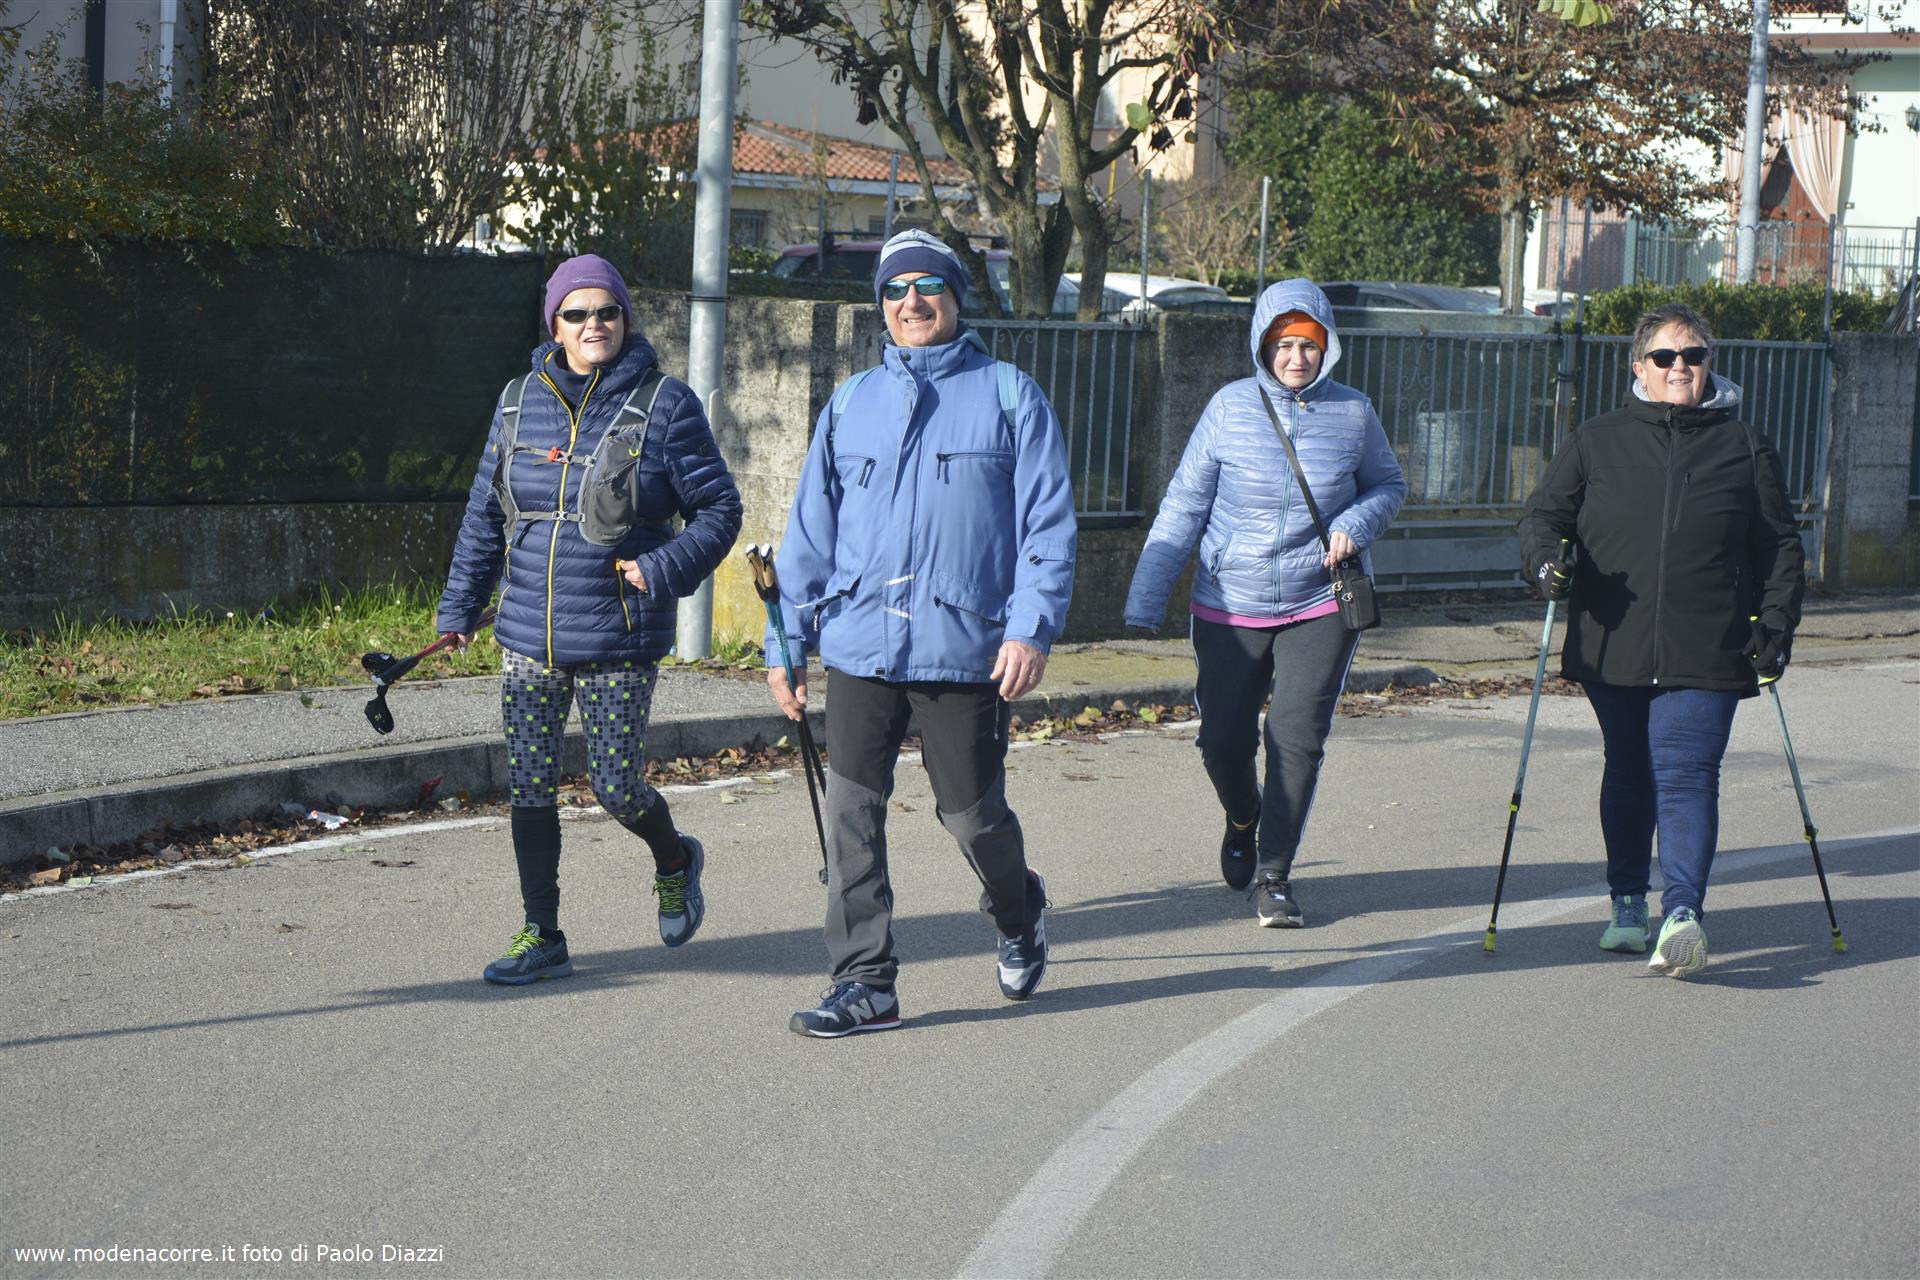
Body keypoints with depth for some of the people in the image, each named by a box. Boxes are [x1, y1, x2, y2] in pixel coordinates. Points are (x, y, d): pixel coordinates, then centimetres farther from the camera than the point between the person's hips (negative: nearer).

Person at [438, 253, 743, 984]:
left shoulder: (663, 405, -5)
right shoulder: (519, 403, 7)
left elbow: (718, 508, -2)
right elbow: (485, 513, 15)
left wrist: (663, 571, -17)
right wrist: (459, 607, 15)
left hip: (619, 640, -4)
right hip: (529, 635, 4)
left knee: (616, 786, -2)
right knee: (529, 786, 3)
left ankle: (674, 862, 30)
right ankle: (542, 937, 13)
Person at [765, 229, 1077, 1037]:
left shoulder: (1008, 396, 4)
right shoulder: (850, 404, 14)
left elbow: (1048, 523, -2)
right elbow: (811, 532, 16)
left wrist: (1032, 629, -13)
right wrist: (787, 643, 11)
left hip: (965, 648, -3)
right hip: (860, 645, 3)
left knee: (970, 813, 4)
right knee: (850, 811, -4)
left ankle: (1018, 913, 36)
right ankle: (864, 984, 2)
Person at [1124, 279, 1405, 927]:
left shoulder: (1352, 412, -2)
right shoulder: (1231, 407, -5)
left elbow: (1388, 484, 14)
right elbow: (1183, 507, -2)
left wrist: (1355, 526, -9)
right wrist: (1145, 603, -6)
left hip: (1320, 606, 0)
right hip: (1230, 607, 0)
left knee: (1298, 739, -8)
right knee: (1223, 740, 3)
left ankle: (1273, 874, 7)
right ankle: (1244, 819, 37)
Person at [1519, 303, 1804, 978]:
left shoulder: (1744, 447, 9)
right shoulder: (1597, 441, 9)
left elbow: (1779, 544, 13)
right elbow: (1544, 512, 12)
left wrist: (1776, 621, 3)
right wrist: (1547, 561, -10)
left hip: (1705, 654, -2)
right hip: (1613, 650, 2)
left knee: (1686, 774, -14)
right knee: (1628, 775, 13)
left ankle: (1683, 911, -23)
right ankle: (1628, 903, 28)